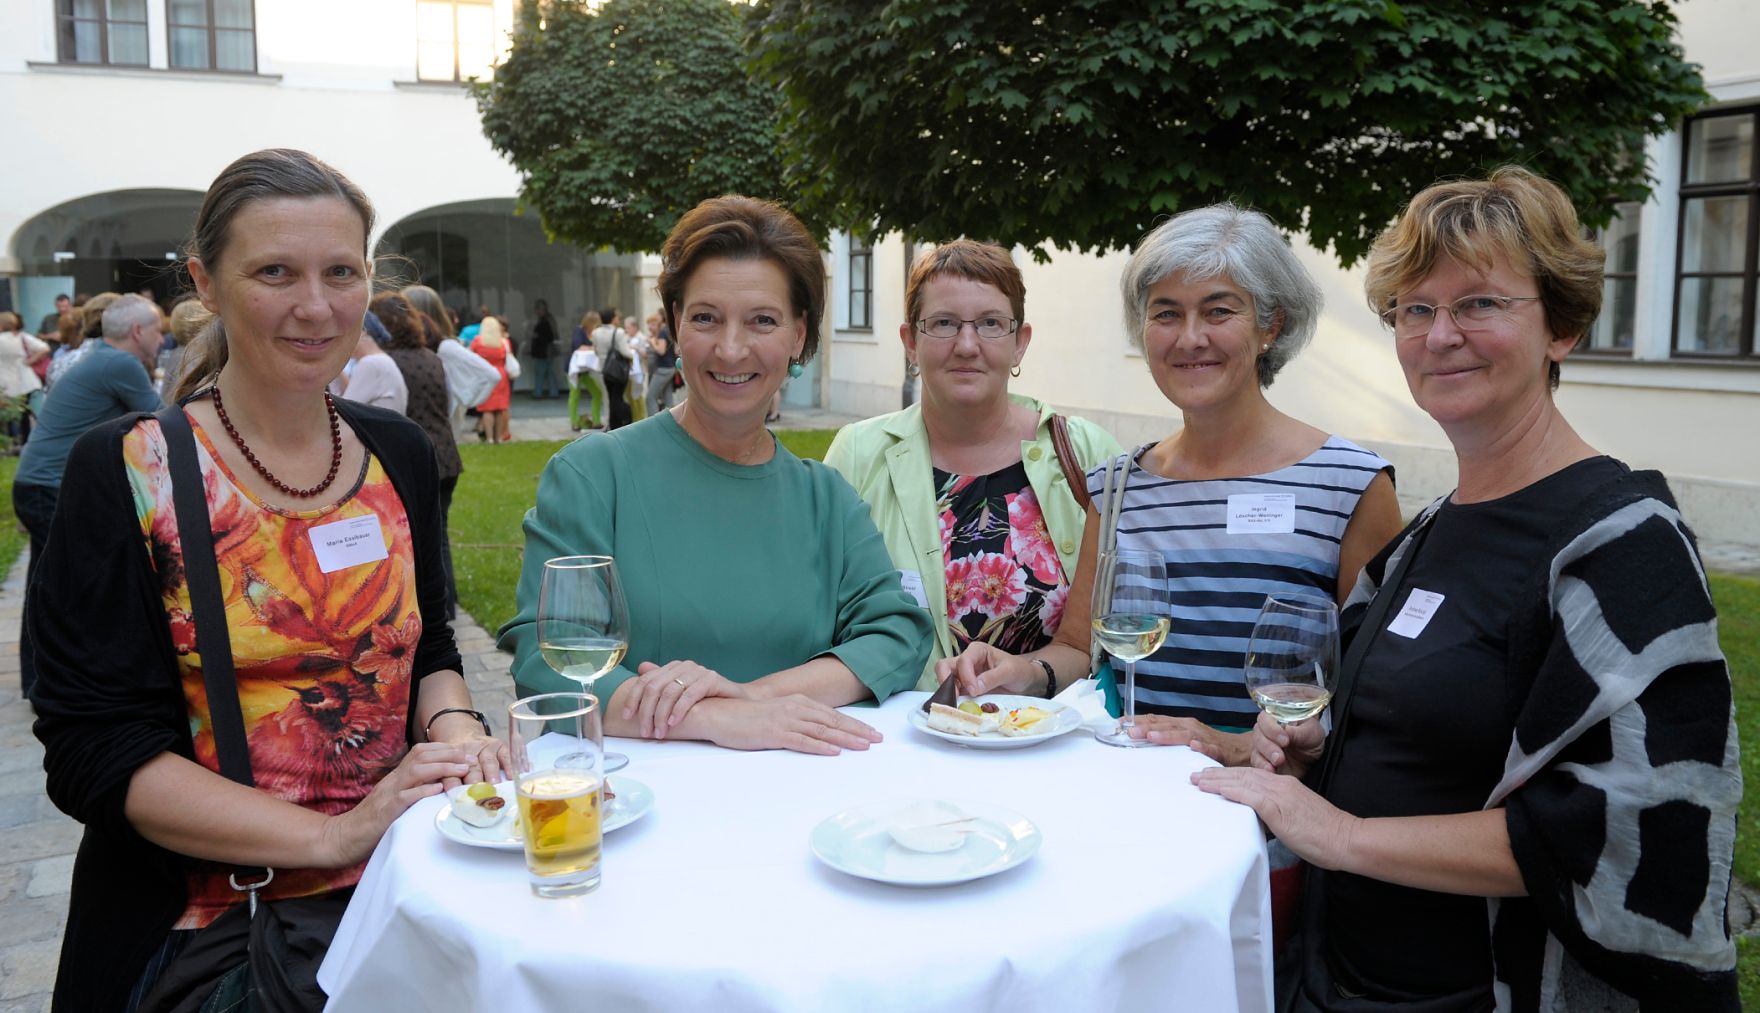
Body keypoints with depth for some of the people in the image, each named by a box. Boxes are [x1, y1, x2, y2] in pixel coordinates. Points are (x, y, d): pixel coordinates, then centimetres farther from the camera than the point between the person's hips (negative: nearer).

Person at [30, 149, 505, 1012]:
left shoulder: (399, 454, 8)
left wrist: (452, 724, -6)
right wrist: (334, 835, -18)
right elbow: (93, 749, -8)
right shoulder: (123, 474, -5)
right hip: (201, 922, -5)